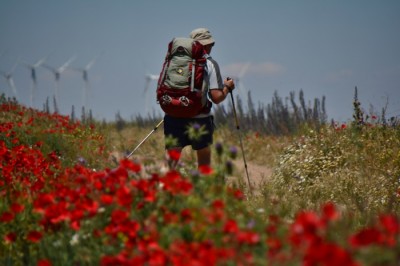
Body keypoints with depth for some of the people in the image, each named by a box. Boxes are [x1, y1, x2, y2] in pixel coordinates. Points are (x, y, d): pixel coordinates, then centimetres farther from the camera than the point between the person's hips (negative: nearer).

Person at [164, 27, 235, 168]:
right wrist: (227, 87, 13)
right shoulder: (209, 63, -1)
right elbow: (216, 98, -6)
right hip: (199, 119, -2)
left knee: (171, 161, -1)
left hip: (173, 117, 2)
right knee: (204, 164, 15)